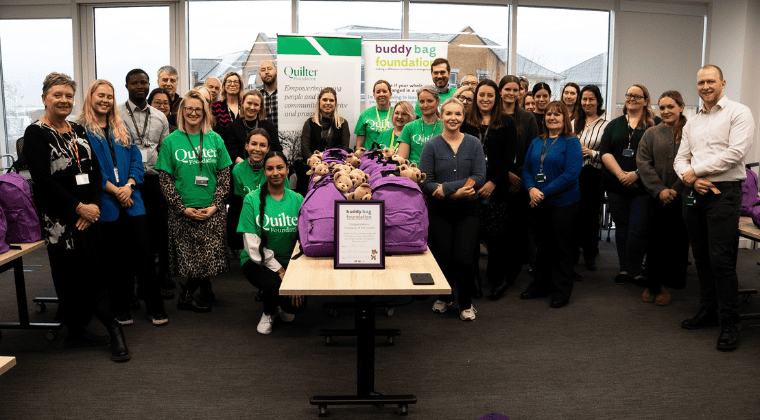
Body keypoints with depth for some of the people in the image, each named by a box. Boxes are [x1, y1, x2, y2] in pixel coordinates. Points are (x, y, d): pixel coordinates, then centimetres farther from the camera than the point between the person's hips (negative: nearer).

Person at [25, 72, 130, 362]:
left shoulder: (78, 131, 14)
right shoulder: (36, 133, -5)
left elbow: (95, 170, 10)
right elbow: (42, 180, -13)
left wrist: (94, 204, -6)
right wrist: (78, 207, -13)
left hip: (88, 213, 6)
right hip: (59, 217, -6)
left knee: (94, 271, 5)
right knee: (72, 271, -1)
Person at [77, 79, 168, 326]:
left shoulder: (122, 128, 16)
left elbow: (136, 159, 10)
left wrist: (129, 186, -7)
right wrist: (113, 189, -13)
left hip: (131, 201, 4)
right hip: (105, 204, -4)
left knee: (144, 253, 1)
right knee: (114, 258, 5)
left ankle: (155, 308, 10)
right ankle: (120, 309, 18)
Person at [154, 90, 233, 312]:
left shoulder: (215, 140, 7)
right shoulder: (170, 141, 3)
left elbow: (224, 176, 6)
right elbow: (165, 180, 0)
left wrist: (215, 206, -6)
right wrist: (184, 208, -9)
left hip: (213, 211, 1)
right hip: (183, 212, -1)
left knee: (211, 256, -2)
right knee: (190, 257, -1)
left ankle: (186, 295, 18)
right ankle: (205, 286, 25)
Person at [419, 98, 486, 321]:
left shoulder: (473, 144, 3)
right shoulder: (431, 146, -1)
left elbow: (480, 177, -7)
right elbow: (425, 182, -7)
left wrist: (446, 188, -15)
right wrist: (456, 192, -18)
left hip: (468, 210, 0)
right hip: (439, 211, 0)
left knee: (463, 258, -8)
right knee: (442, 258, 0)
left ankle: (466, 303, 17)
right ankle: (444, 296, 30)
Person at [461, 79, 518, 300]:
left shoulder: (507, 123, 6)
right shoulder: (466, 122, 9)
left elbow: (510, 155, 0)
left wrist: (493, 182, -8)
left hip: (496, 188, -1)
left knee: (495, 234, 1)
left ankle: (496, 278, 17)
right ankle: (473, 280, 10)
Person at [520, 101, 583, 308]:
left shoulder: (571, 142, -7)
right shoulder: (537, 142, 10)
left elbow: (571, 174, -16)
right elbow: (526, 169, 9)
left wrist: (544, 193, -19)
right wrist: (531, 189, -11)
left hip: (562, 203, -5)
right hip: (538, 204, 5)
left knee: (561, 248, 5)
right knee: (542, 245, 15)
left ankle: (561, 291, 16)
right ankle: (540, 285, 27)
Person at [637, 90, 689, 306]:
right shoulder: (651, 134, 8)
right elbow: (643, 164, 0)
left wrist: (674, 190, -12)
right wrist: (660, 190, -10)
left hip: (682, 198, -1)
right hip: (657, 198, 1)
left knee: (678, 241, 2)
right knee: (655, 241, 4)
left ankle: (670, 283, 16)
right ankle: (653, 285, 15)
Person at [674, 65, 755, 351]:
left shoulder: (739, 113, -1)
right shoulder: (692, 123, 18)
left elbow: (736, 152, -13)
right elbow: (681, 158, 14)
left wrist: (695, 171, -9)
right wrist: (689, 177, -8)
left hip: (723, 192, -6)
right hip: (694, 193, 6)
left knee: (721, 260, -10)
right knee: (701, 257, 11)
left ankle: (729, 324, -1)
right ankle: (708, 311, 23)